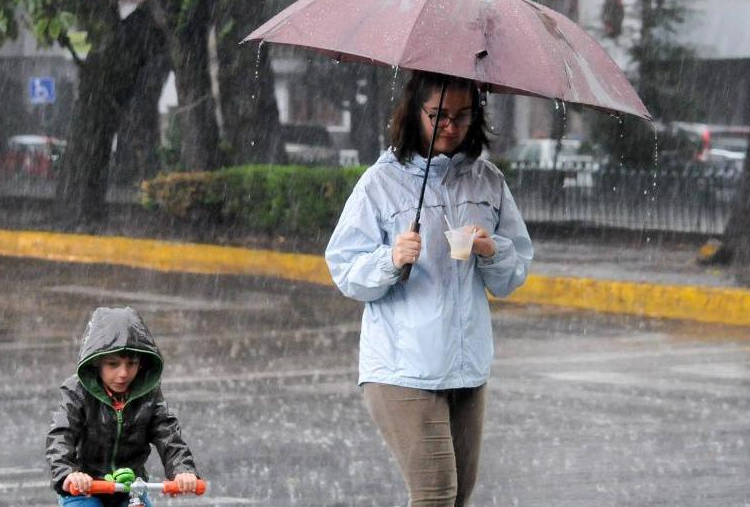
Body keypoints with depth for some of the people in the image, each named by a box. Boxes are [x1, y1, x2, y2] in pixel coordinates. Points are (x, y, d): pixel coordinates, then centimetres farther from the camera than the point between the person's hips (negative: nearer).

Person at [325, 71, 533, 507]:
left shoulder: (488, 180, 9)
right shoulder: (382, 181, -3)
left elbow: (516, 273, 11)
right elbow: (346, 272, -4)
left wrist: (493, 252, -10)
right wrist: (391, 261, -23)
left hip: (469, 367, 5)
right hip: (403, 368, -5)